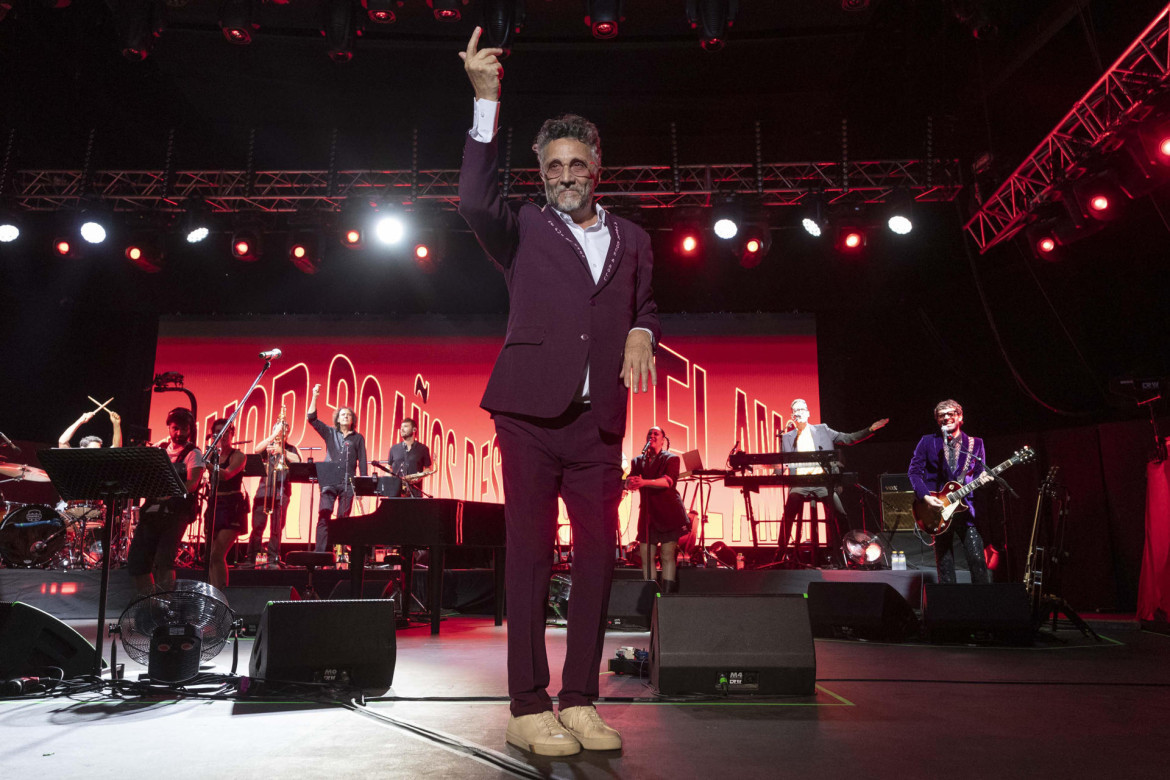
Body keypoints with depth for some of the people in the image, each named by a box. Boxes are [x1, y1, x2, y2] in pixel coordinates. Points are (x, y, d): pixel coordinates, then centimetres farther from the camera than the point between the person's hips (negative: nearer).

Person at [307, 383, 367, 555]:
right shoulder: (330, 433, 13)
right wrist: (314, 397, -2)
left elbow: (362, 463, 9)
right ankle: (320, 552, -10)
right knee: (323, 516, -9)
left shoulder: (358, 438, 11)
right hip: (329, 481, 1)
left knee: (343, 518, -1)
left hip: (347, 483, 0)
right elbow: (312, 418, 6)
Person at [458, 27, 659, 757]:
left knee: (598, 554, 2)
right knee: (530, 553, -2)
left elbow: (645, 307, 27)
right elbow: (475, 201, -11)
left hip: (598, 420, 3)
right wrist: (487, 101, -14)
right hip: (531, 410, -3)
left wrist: (642, 334, 3)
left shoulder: (631, 239, 19)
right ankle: (528, 708, 5)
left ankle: (579, 700, 13)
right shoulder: (525, 231, 8)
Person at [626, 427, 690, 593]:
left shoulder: (671, 459, 3)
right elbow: (628, 482, 0)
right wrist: (631, 483, -27)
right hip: (647, 513, 4)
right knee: (646, 557, -1)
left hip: (668, 512, -3)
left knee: (668, 556, -6)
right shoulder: (638, 461, 14)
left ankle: (667, 594, -5)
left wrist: (644, 482, -31)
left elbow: (668, 481, -16)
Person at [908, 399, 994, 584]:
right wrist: (925, 496, -11)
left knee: (977, 558, -6)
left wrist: (982, 478, -13)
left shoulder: (975, 443, 10)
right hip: (938, 508, 0)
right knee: (944, 562, 4)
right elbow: (914, 470, 2)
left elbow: (980, 471, 12)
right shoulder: (928, 442, 5)